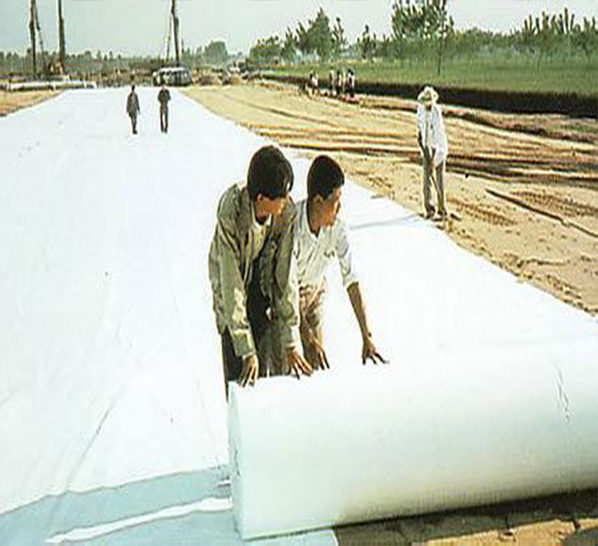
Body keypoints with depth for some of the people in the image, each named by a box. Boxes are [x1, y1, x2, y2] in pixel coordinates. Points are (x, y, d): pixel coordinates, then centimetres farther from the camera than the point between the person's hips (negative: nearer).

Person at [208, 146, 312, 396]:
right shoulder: (230, 215, -38)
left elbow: (286, 276, -22)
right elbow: (231, 287, -34)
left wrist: (291, 343, -22)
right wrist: (247, 351, -33)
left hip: (263, 270, 3)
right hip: (233, 271, -3)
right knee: (236, 366, -4)